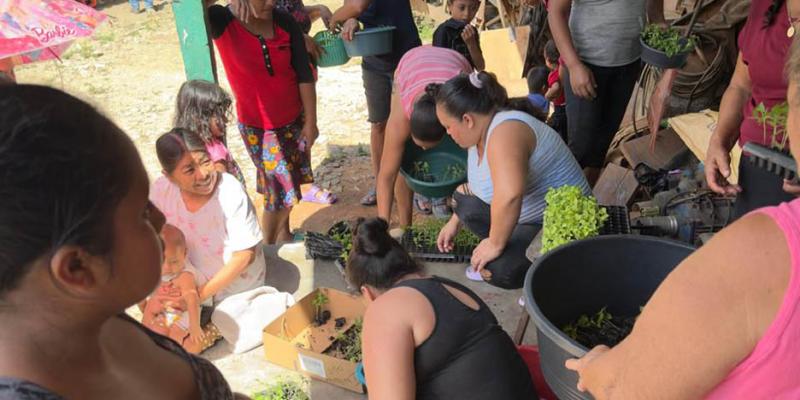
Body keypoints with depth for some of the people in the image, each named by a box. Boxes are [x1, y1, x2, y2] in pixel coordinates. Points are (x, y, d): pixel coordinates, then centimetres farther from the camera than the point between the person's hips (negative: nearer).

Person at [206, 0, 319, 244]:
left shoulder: (285, 23, -8)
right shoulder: (222, 24, -16)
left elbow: (304, 75, -5)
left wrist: (310, 121, -5)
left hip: (294, 120, 4)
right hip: (258, 127, -3)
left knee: (289, 183, 17)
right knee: (281, 190, 2)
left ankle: (284, 234, 41)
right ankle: (268, 248, 24)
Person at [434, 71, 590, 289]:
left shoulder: (504, 133, -29)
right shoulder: (481, 131, 2)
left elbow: (509, 196, -43)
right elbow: (478, 183, 19)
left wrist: (495, 244, -31)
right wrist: (454, 222, 22)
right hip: (529, 216, 10)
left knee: (500, 270, -28)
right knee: (464, 197, 3)